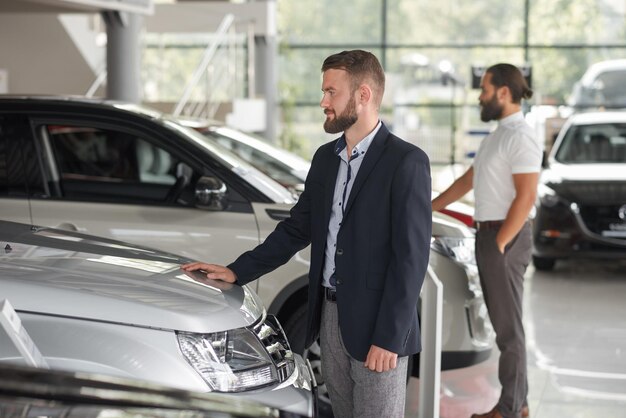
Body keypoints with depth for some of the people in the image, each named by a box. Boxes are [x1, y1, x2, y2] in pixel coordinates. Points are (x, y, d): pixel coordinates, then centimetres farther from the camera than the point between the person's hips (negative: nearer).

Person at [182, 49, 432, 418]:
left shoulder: (406, 162, -12)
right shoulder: (325, 157, 12)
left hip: (377, 328, -7)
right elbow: (296, 229, 17)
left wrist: (388, 338, -18)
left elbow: (411, 256, -15)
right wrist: (237, 271, 9)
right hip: (329, 317, 7)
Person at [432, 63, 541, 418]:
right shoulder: (499, 135, 17)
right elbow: (468, 181, 25)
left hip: (506, 237, -10)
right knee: (504, 322, 13)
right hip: (490, 234, 10)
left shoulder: (520, 136, -15)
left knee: (508, 325, -5)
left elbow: (526, 196, -21)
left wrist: (499, 244, -21)